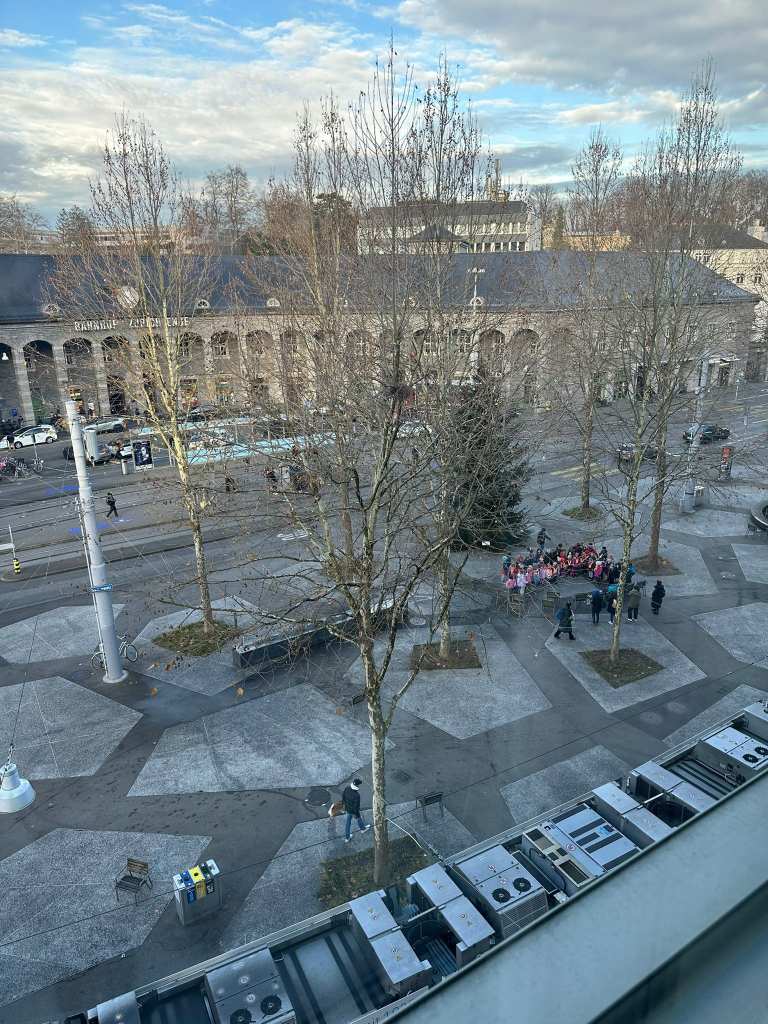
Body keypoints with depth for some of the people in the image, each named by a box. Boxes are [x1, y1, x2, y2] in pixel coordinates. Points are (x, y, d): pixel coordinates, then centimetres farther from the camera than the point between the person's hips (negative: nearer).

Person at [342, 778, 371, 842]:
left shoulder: (347, 788, -22)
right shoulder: (357, 795, -41)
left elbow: (343, 797, -3)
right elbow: (356, 807, -30)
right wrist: (358, 815, -12)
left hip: (347, 809, 5)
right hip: (354, 811, -5)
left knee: (347, 822, 24)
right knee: (359, 819, 28)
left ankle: (347, 838, 41)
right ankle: (363, 828, 58)